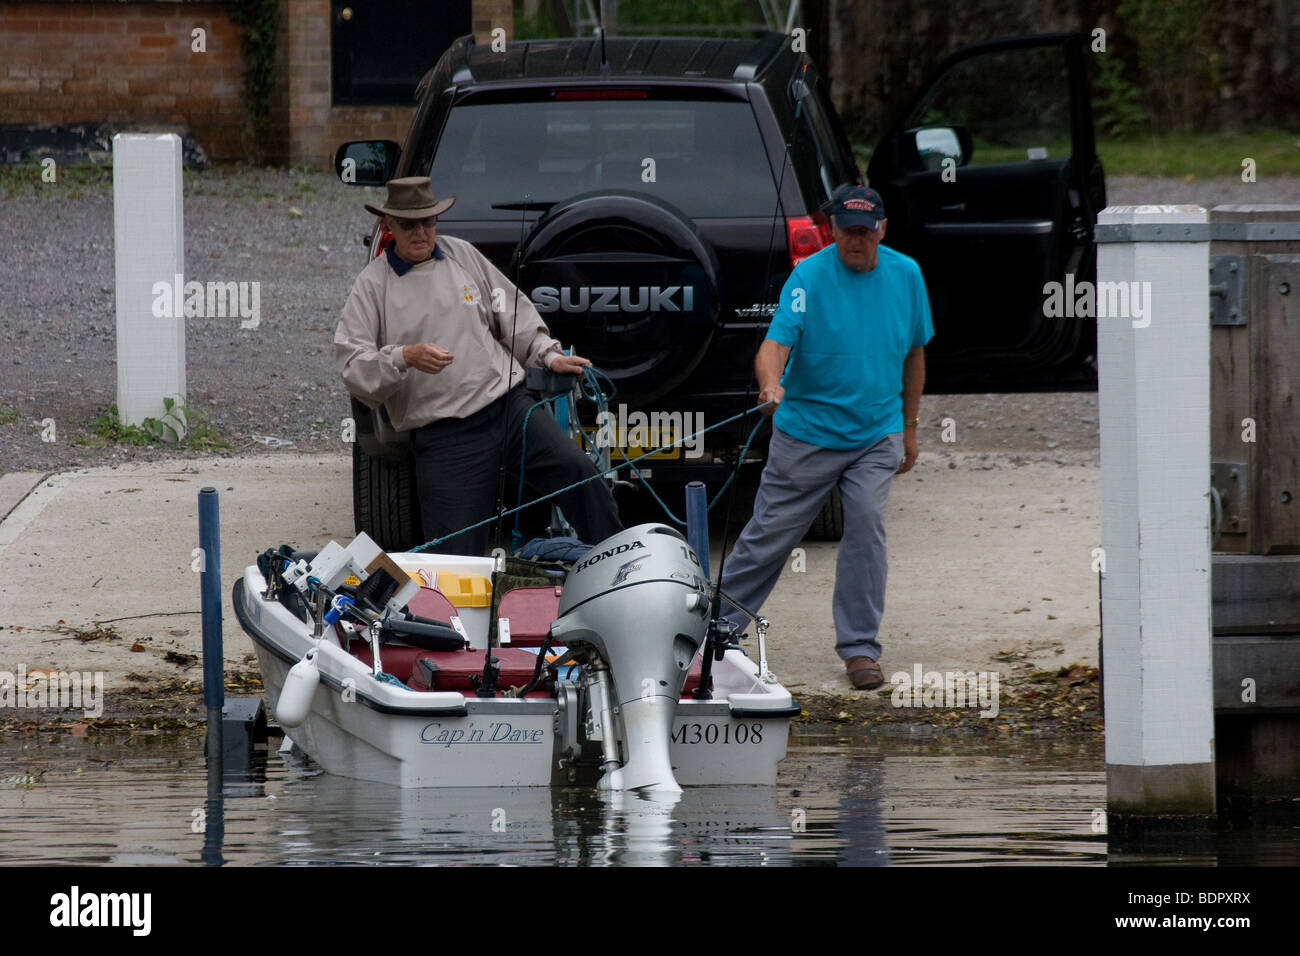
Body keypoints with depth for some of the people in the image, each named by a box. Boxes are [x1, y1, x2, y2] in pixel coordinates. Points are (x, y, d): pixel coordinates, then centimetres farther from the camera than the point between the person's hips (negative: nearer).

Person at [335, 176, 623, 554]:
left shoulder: (463, 256, 13)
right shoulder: (372, 284, 2)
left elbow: (513, 314, 21)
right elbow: (351, 360, -7)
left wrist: (548, 355, 7)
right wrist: (405, 358, -24)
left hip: (508, 404, 3)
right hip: (443, 437, -3)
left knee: (578, 471, -16)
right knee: (457, 555, -9)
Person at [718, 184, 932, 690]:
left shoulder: (906, 275, 2)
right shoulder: (809, 276, -12)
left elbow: (914, 353, 13)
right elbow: (776, 341, -23)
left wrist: (908, 428, 16)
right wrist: (770, 383, -45)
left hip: (875, 434, 2)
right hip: (806, 432, -2)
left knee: (867, 526, -13)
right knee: (769, 534, 3)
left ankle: (859, 647, -3)